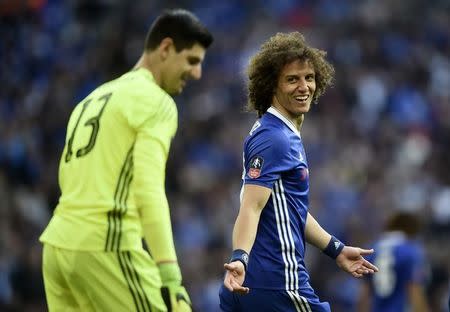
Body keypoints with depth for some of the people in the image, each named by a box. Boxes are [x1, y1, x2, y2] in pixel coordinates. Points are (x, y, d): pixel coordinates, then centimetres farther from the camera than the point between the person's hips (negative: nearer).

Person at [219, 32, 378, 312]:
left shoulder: (286, 136, 18)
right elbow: (251, 208, -23)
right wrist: (240, 258, -38)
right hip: (278, 286, -10)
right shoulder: (273, 139, -13)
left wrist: (337, 249, 33)